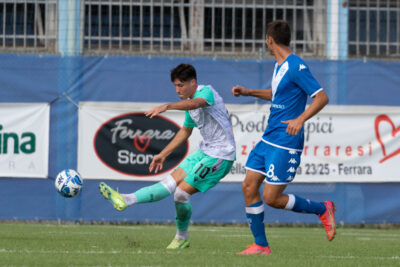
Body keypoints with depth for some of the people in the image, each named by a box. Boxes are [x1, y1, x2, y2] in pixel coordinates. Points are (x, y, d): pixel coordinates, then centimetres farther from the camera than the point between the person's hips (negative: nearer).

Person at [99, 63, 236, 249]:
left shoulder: (207, 92, -16)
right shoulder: (189, 103, 12)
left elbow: (196, 103, -41)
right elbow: (185, 131, 26)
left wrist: (167, 106, -55)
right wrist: (163, 154, 24)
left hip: (220, 155, -9)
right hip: (205, 151, 9)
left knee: (181, 193, -13)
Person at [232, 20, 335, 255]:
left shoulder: (296, 67, -16)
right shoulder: (279, 66, 13)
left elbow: (322, 97, -20)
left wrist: (300, 119, -32)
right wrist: (248, 92, 26)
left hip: (286, 143, -9)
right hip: (269, 139, 9)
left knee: (271, 198, -9)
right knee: (249, 187, 4)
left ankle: (322, 209, 10)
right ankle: (261, 246, 11)